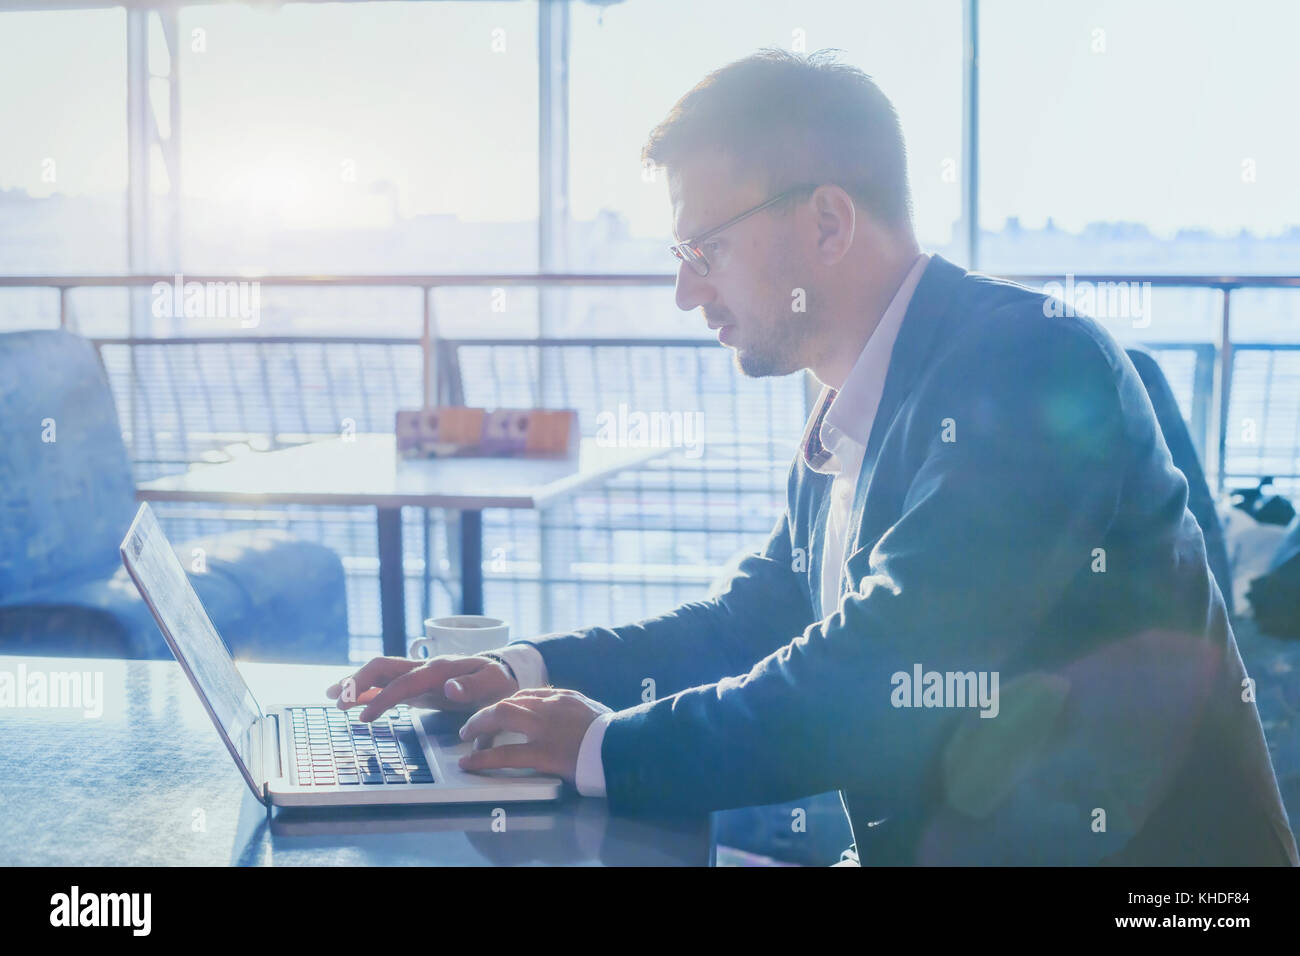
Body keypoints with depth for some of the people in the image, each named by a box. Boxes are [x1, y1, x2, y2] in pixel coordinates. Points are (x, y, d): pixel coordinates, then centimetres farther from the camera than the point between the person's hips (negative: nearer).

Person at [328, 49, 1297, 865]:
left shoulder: (1036, 364, -18)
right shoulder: (845, 423, 9)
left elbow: (881, 681, -24)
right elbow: (753, 620, 19)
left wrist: (608, 746, -14)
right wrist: (524, 672, 7)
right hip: (939, 844, 7)